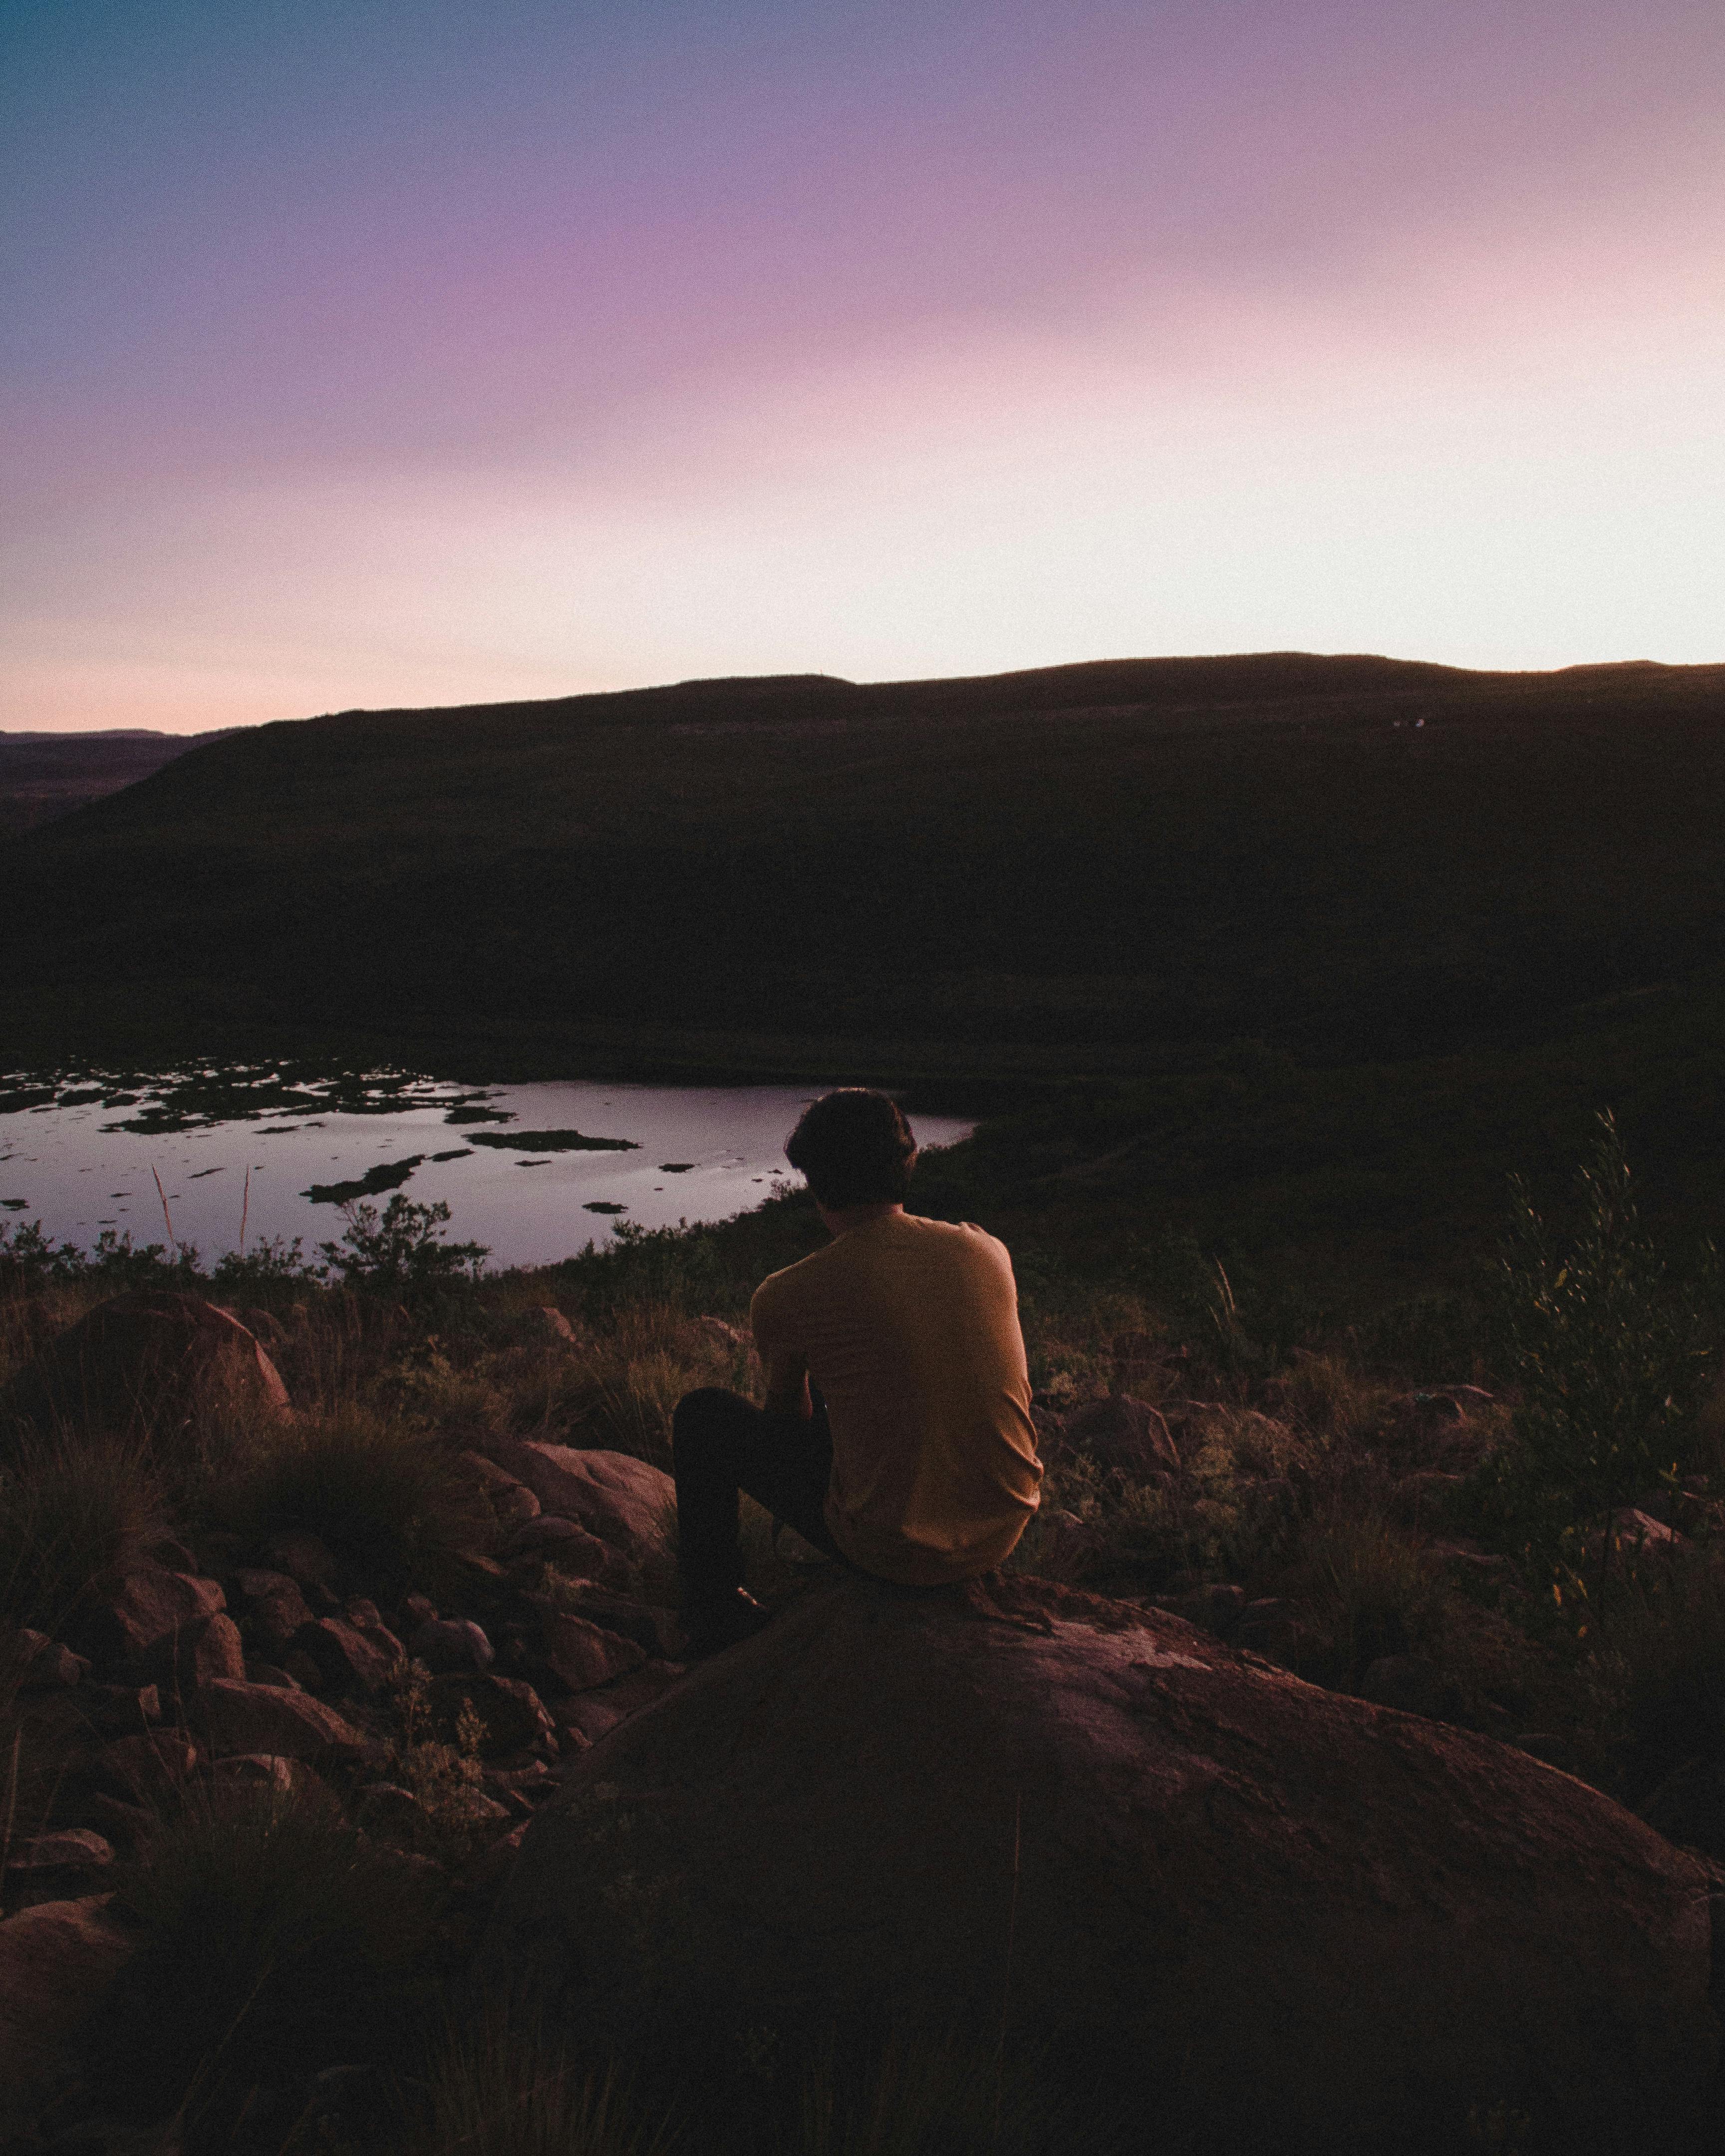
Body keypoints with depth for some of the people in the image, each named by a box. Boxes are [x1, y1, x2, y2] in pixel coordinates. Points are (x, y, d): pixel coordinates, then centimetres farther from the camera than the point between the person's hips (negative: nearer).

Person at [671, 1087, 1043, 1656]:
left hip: (891, 1552, -5)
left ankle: (716, 1613, 28)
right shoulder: (990, 1252, -1)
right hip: (1006, 1532, 5)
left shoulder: (784, 1297, -13)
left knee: (703, 1415, 15)